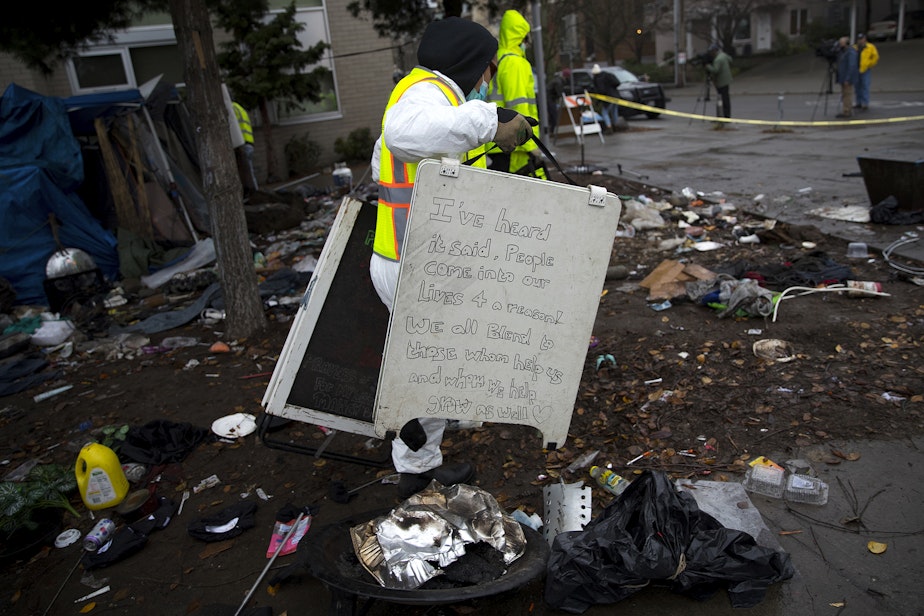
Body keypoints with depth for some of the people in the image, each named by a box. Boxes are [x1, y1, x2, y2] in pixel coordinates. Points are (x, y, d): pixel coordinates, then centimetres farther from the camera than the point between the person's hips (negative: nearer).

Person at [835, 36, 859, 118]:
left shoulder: (851, 52, -17)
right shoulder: (842, 52, 12)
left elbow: (852, 66, -23)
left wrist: (847, 79, -25)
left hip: (848, 78, -9)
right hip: (843, 77, 9)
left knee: (847, 94, -6)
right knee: (844, 95, 10)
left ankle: (848, 112, -3)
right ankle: (845, 112, 14)